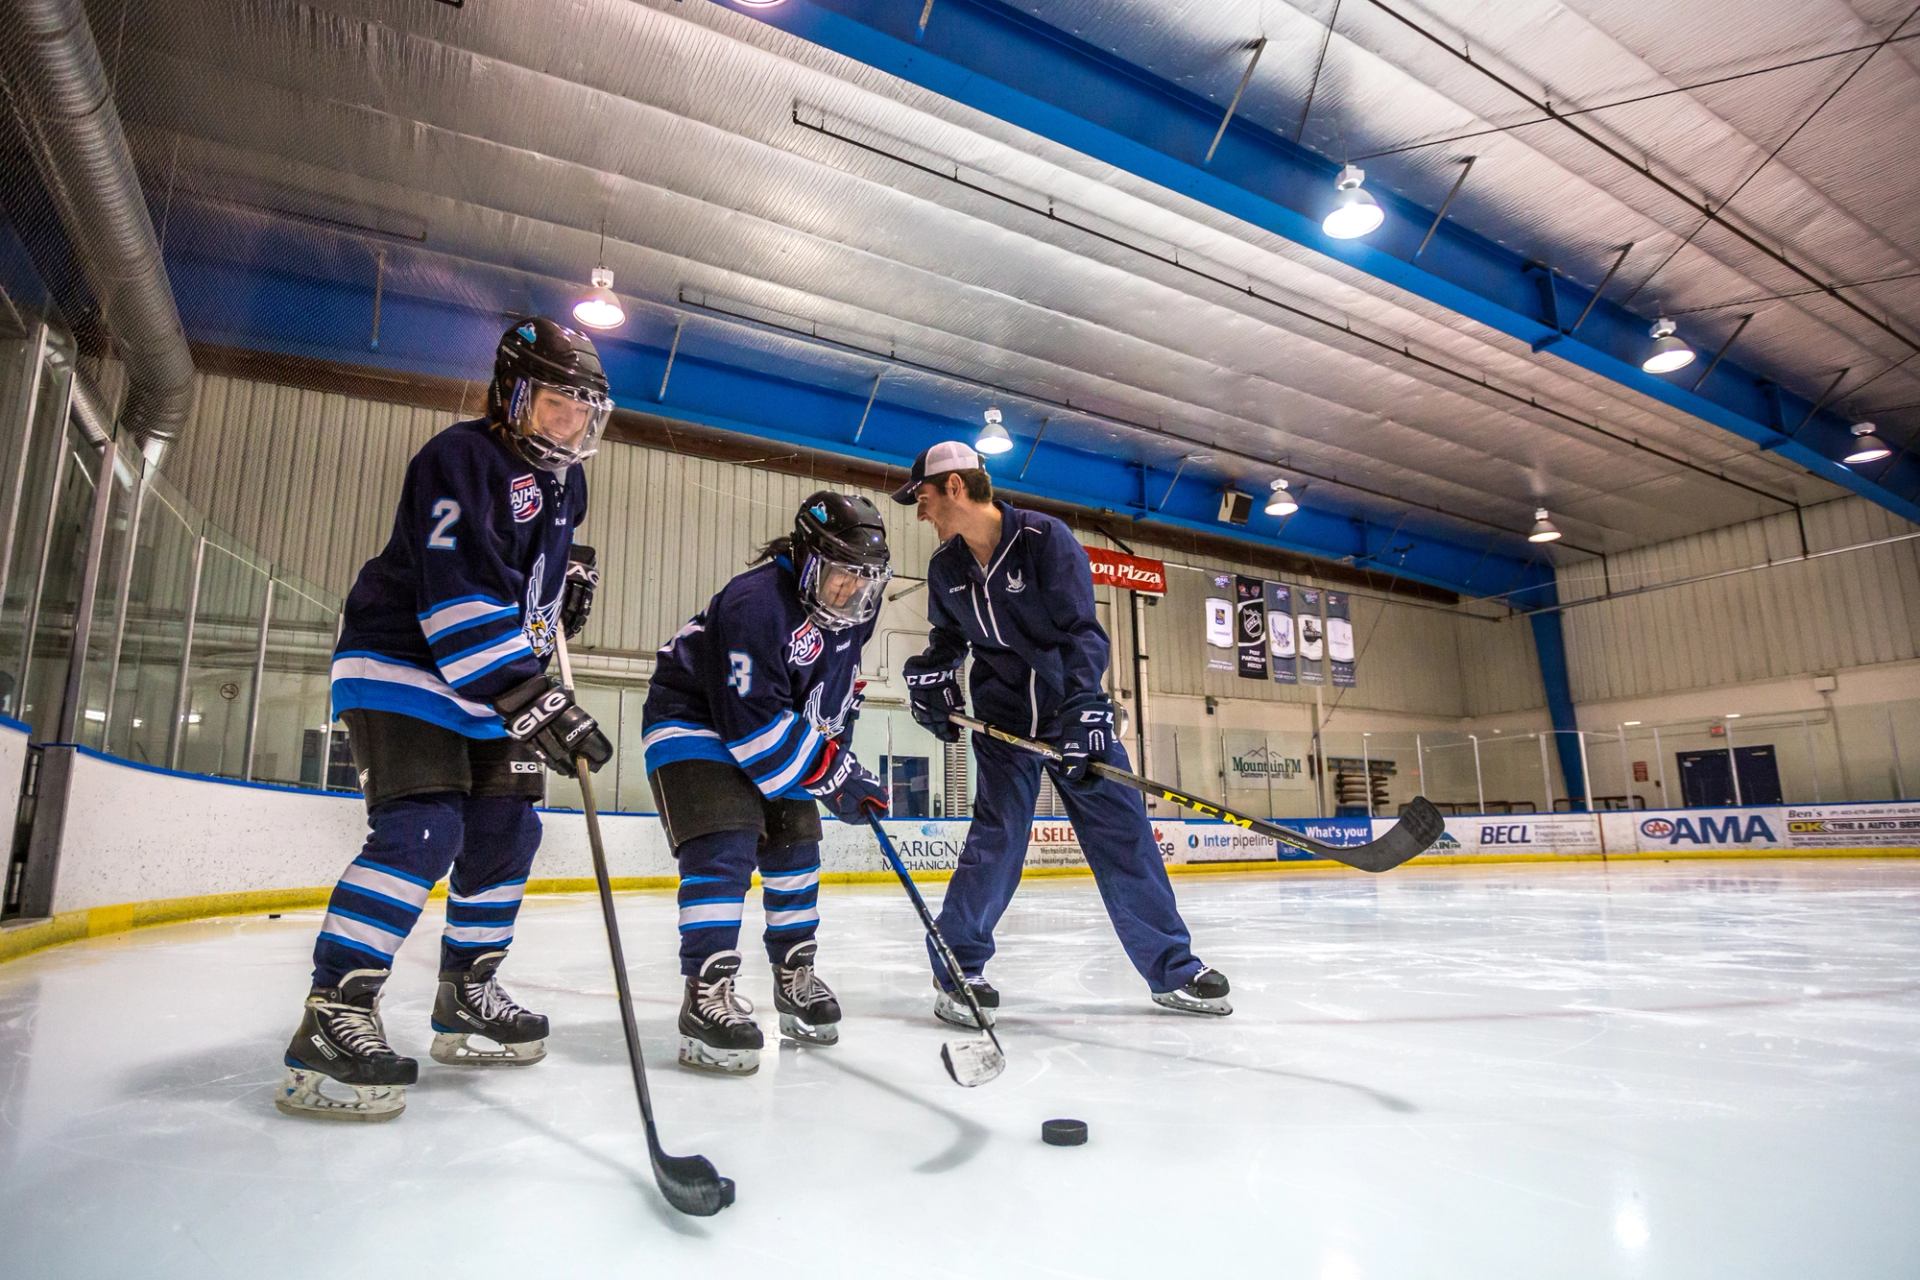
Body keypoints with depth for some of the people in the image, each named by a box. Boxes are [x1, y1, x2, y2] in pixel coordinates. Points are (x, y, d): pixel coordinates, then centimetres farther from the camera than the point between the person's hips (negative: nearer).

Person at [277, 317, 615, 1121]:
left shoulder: (564, 480, 8)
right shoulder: (460, 458, -19)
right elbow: (460, 596, -30)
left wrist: (570, 573, 6)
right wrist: (536, 705, -36)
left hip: (493, 681, 8)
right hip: (401, 665, -8)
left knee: (505, 831, 7)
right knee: (422, 828, -22)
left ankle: (466, 996, 21)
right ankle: (333, 1017, -14)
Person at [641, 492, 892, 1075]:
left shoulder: (852, 609, -6)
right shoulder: (756, 604, -33)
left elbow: (837, 686, 12)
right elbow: (753, 725, -34)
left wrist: (842, 757, 4)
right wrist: (835, 774, -27)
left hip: (778, 732, 8)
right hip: (693, 720, -8)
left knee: (795, 844, 7)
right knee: (725, 844, -23)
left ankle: (795, 976, 21)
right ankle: (707, 993, -18)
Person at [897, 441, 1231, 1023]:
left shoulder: (1045, 537, -16)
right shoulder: (946, 569, 1)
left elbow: (1082, 630, -20)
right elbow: (948, 636, 19)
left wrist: (1083, 712, -30)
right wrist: (930, 674, -2)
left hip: (1073, 707, -2)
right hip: (1001, 714, 2)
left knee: (1121, 832, 0)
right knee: (996, 832, -9)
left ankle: (1173, 969, 12)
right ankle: (957, 967, 6)